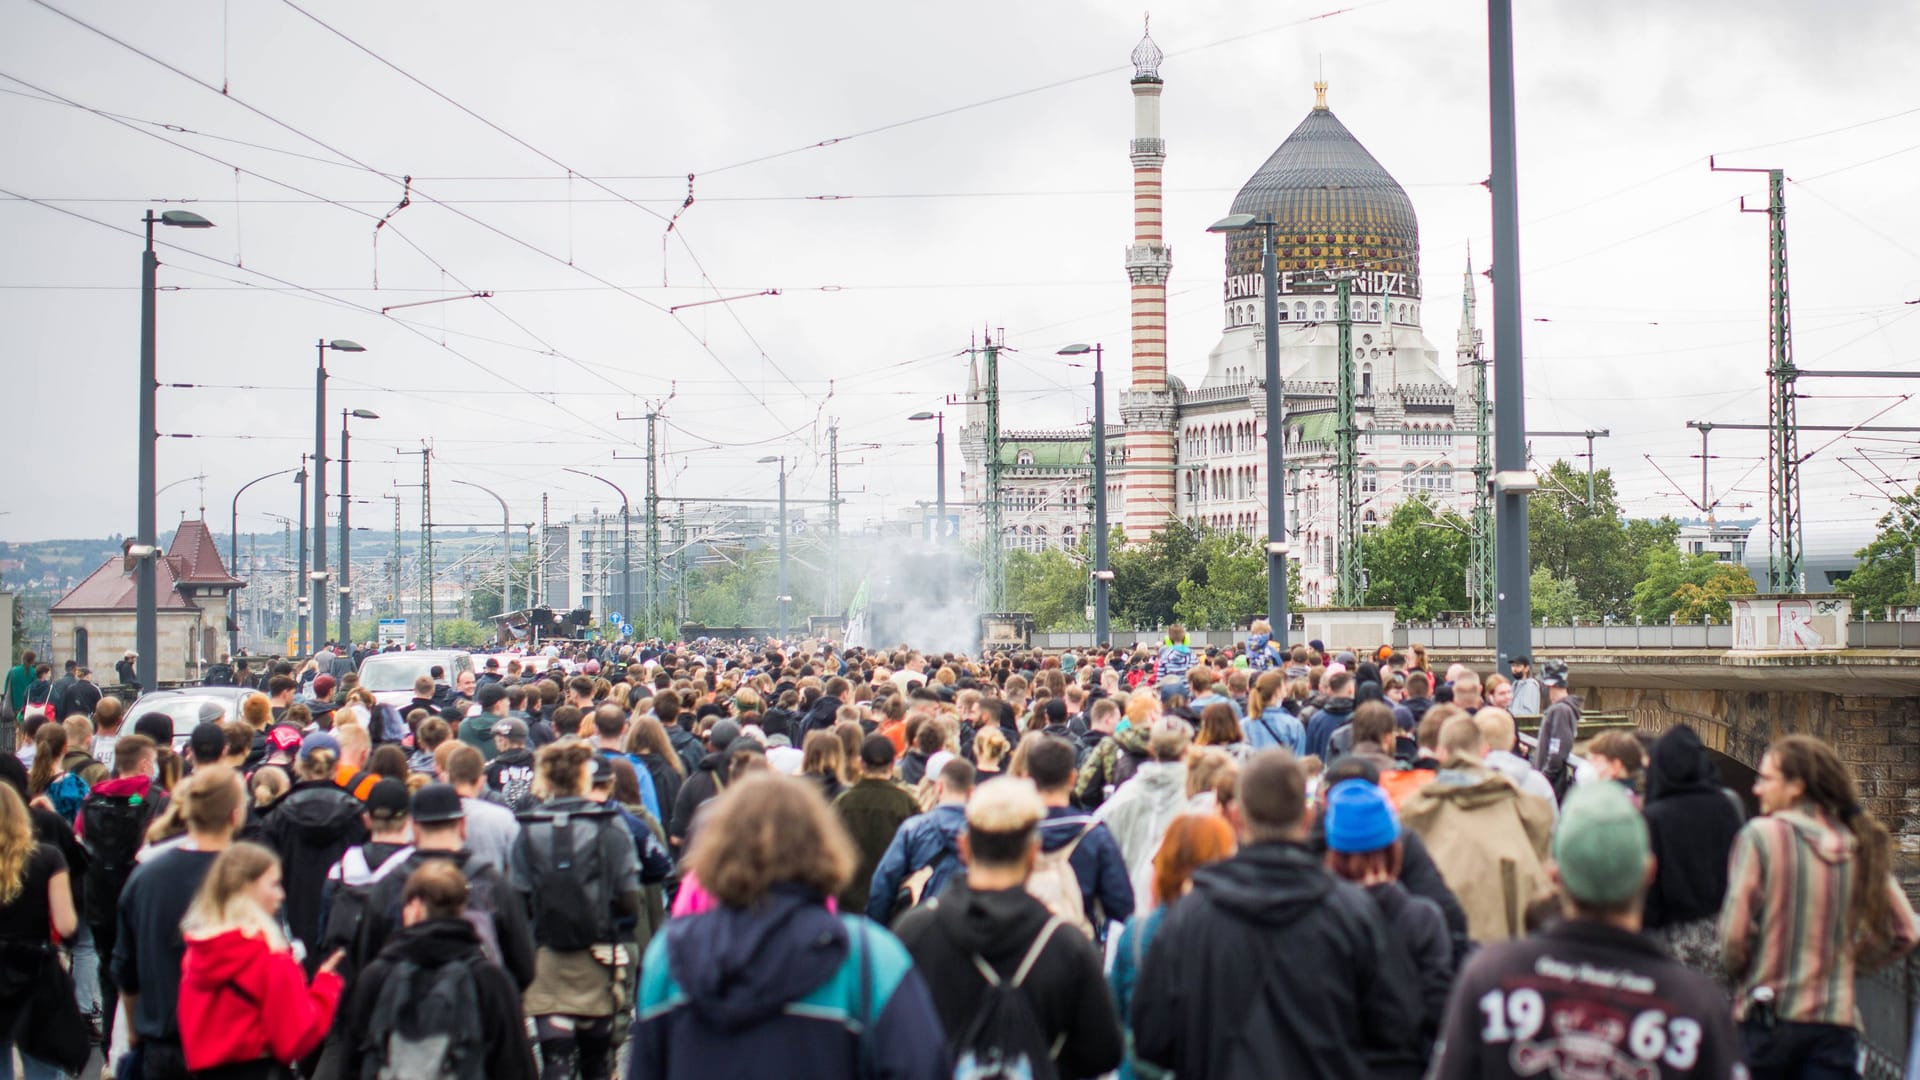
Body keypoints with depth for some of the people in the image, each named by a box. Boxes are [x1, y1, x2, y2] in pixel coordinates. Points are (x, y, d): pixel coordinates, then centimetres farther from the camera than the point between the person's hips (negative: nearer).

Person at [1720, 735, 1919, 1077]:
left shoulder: (1761, 835, -9)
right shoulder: (1860, 846, 6)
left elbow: (1735, 931, -13)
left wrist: (1734, 971, 5)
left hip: (1767, 1014, -4)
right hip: (1837, 1020, 4)